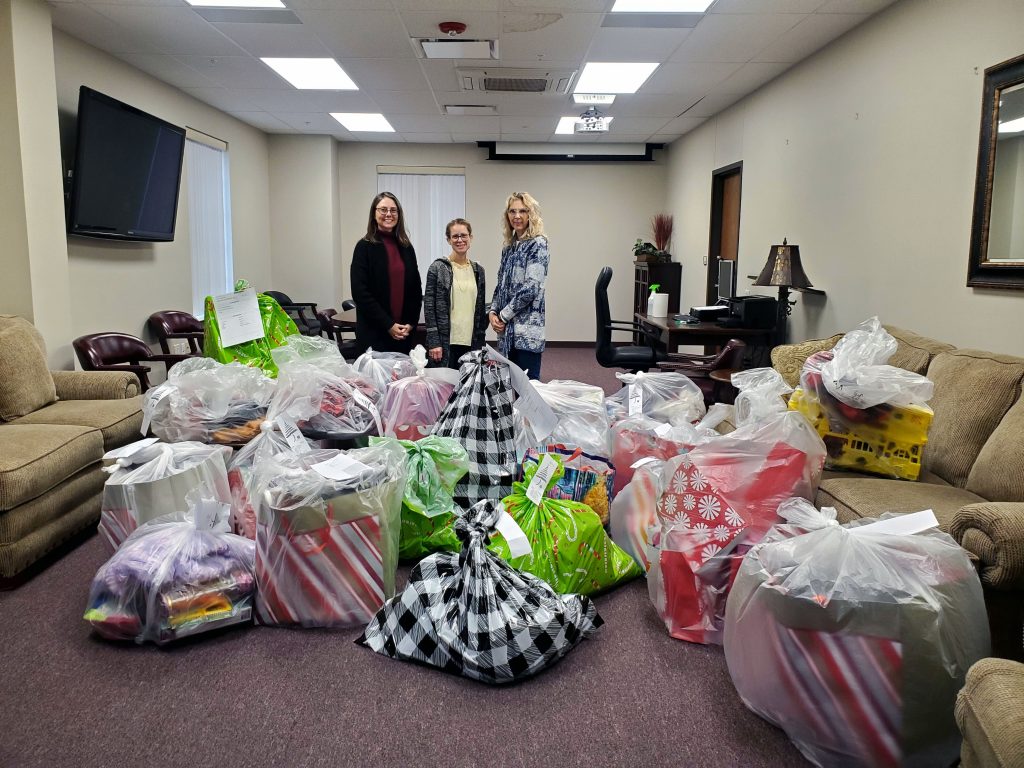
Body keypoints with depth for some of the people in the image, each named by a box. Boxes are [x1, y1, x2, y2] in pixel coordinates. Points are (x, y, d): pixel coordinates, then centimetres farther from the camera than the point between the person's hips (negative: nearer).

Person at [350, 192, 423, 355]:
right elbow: (359, 292, -9)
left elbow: (416, 289, 12)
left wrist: (411, 323, -2)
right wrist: (388, 325, -13)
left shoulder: (406, 247, 11)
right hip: (374, 333, -4)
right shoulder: (365, 247, -3)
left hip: (404, 332, 4)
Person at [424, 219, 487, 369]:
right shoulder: (438, 268, -1)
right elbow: (429, 307, -4)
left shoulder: (478, 271, 11)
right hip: (445, 342, -4)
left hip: (471, 343, 4)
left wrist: (480, 342, 11)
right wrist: (434, 342, -11)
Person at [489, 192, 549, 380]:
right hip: (508, 329, 7)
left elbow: (530, 288, -16)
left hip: (527, 329, -7)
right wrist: (493, 312, 1)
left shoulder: (537, 244, -8)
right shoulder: (509, 247, 15)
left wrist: (503, 316, -10)